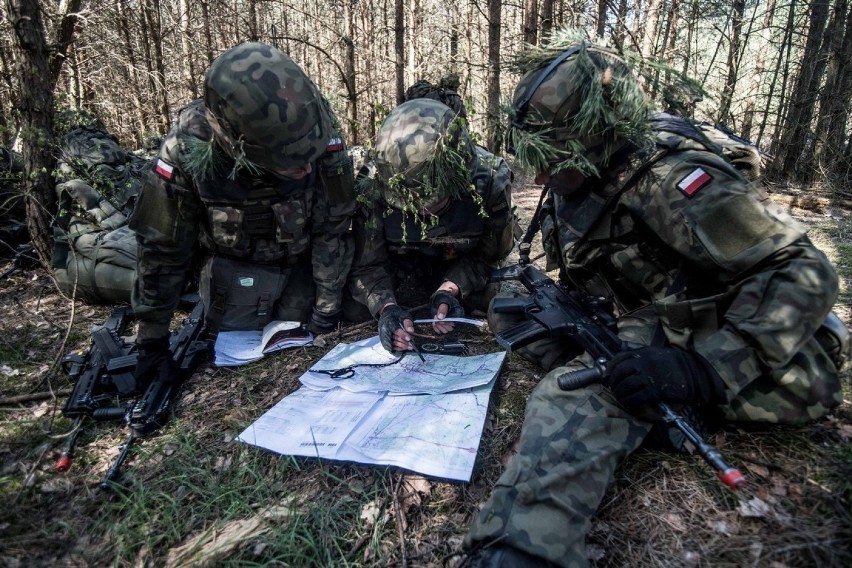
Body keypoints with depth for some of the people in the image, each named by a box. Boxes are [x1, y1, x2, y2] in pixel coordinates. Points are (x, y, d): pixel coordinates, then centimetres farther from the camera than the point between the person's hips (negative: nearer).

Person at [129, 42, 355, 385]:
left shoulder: (322, 140, -29)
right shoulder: (187, 149, -29)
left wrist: (326, 310, -13)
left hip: (300, 264, 1)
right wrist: (152, 337, -10)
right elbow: (161, 248, -17)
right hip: (233, 266, 0)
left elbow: (332, 230, -18)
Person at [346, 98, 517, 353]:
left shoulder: (490, 178, -32)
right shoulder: (373, 184, -33)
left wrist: (450, 289, -35)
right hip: (399, 265, 0)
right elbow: (367, 265, -23)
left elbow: (486, 255, -17)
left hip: (461, 266, 1)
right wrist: (385, 306, -43)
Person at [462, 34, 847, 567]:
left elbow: (806, 274, -26)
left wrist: (704, 372, -35)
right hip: (646, 326, 10)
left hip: (706, 335, -9)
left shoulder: (663, 173, -25)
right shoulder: (578, 177, 0)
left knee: (580, 397, -33)